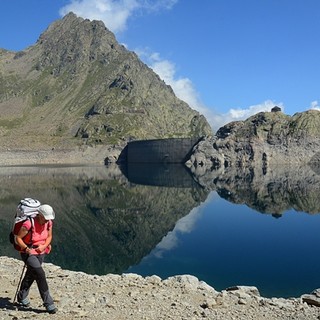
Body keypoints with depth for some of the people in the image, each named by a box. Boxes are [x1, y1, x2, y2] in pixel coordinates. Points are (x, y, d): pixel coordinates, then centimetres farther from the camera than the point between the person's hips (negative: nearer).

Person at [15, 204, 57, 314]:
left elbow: (49, 237, 3)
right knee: (40, 275, -17)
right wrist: (26, 248, -30)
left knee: (31, 275, 22)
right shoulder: (29, 224, -28)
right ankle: (48, 303, -7)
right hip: (28, 254, -7)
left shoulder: (49, 222, -9)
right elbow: (18, 238, -18)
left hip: (41, 253, 7)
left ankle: (22, 297, 45)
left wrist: (44, 246, -14)